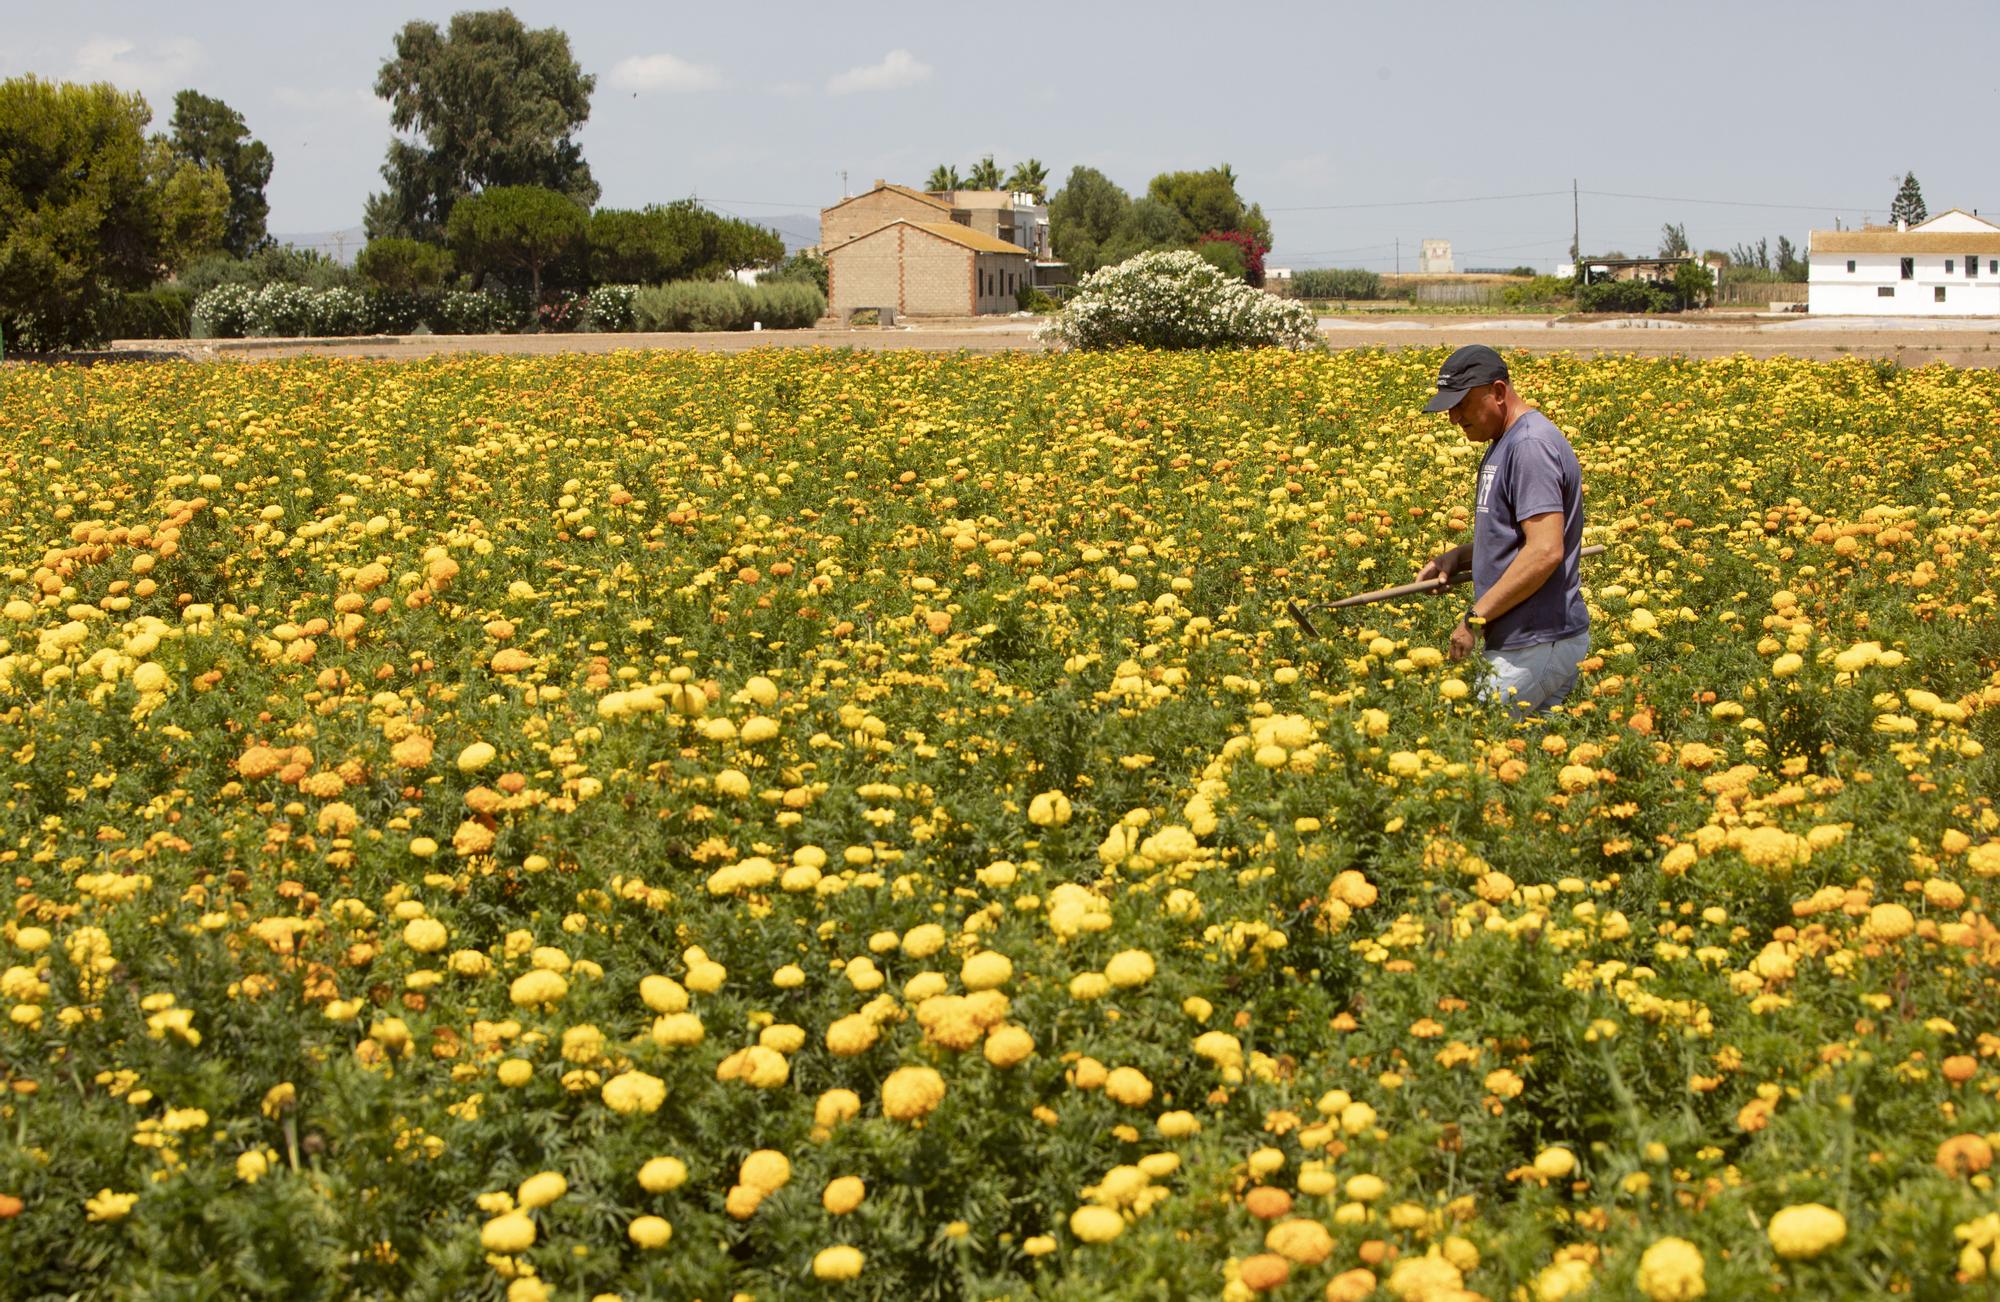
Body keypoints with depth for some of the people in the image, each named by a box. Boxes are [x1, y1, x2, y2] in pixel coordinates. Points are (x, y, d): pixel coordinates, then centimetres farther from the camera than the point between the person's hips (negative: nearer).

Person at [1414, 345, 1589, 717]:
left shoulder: (1531, 446, -16)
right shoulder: (1504, 444, 18)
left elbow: (1545, 551, -24)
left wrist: (1475, 617, -19)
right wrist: (1456, 557, 11)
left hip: (1537, 648, -10)